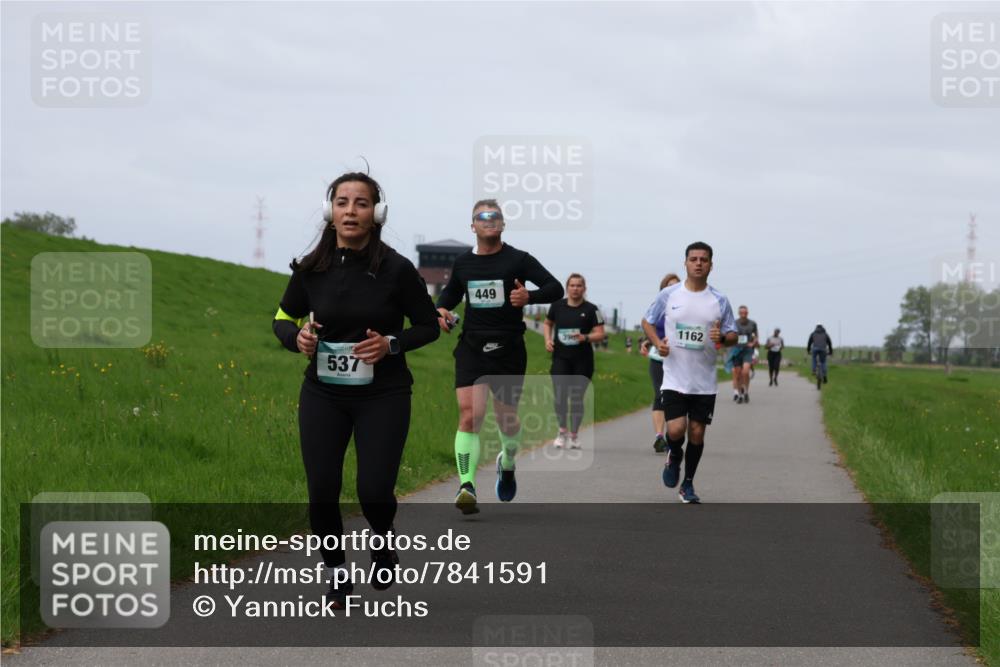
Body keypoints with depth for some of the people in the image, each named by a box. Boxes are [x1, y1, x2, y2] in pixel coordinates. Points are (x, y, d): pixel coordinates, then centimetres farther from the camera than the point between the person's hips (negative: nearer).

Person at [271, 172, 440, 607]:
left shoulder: (396, 269, -10)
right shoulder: (311, 269, -4)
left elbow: (429, 325, 1)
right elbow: (283, 319, 11)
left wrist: (391, 344, -17)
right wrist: (297, 337, -12)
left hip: (383, 395, -2)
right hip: (323, 394, 2)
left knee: (374, 492, -10)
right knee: (322, 493, -3)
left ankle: (381, 540, 27)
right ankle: (337, 575, 19)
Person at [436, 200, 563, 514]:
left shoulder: (518, 260, -1)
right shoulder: (463, 263, 9)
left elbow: (556, 288, -6)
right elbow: (451, 292, 29)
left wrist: (529, 296, -26)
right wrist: (442, 310, 6)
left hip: (509, 350, -1)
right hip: (471, 349, 1)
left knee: (507, 418, 11)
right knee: (469, 415, -17)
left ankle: (507, 464, 45)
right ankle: (467, 486, -25)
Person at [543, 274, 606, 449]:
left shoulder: (591, 309, -3)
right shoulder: (557, 306, 3)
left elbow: (600, 333, -3)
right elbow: (547, 324, 20)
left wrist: (585, 337, -21)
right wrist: (548, 339, 2)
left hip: (582, 360, -1)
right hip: (560, 357, 1)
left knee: (576, 398, 4)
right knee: (560, 395, -11)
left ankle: (574, 435, 18)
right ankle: (562, 431, 6)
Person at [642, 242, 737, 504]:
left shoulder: (720, 301, 2)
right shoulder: (668, 295, 0)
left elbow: (733, 336, 8)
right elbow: (647, 322, 12)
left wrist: (722, 338, -16)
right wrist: (658, 343, -8)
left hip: (705, 382, 2)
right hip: (674, 378, -1)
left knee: (697, 433, 4)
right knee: (676, 430, -15)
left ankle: (688, 484, 21)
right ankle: (674, 457, 20)